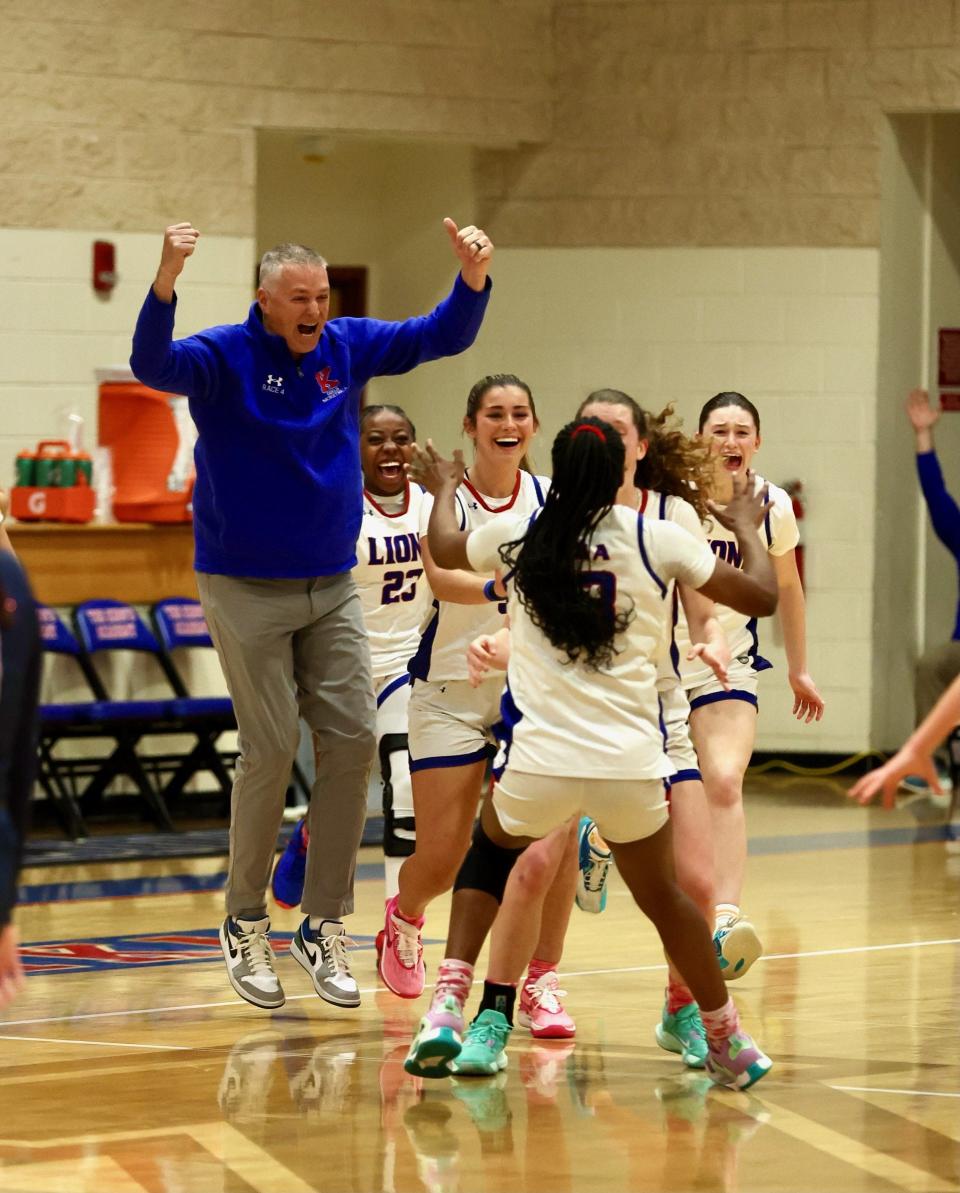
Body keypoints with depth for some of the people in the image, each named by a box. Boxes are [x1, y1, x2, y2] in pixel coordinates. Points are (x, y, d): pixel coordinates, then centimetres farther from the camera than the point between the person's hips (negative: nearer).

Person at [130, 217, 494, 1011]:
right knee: (271, 752, -4)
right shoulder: (224, 356, -10)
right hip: (246, 589, -5)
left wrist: (474, 278, -19)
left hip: (333, 588, 5)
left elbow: (443, 336, 2)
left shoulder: (348, 348, 3)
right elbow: (153, 365, -29)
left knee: (353, 742, -2)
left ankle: (325, 925, 8)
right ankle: (246, 924, 12)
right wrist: (166, 281, -47)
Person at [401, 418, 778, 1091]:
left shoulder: (518, 537, 4)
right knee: (662, 897, 21)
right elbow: (761, 596, 6)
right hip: (631, 763, 0)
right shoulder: (657, 540, -1)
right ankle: (727, 1042, 30)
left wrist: (445, 489, 48)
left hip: (538, 758, 1)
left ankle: (447, 1010, 13)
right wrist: (747, 527, 25)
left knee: (490, 853, 29)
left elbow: (444, 548, 27)